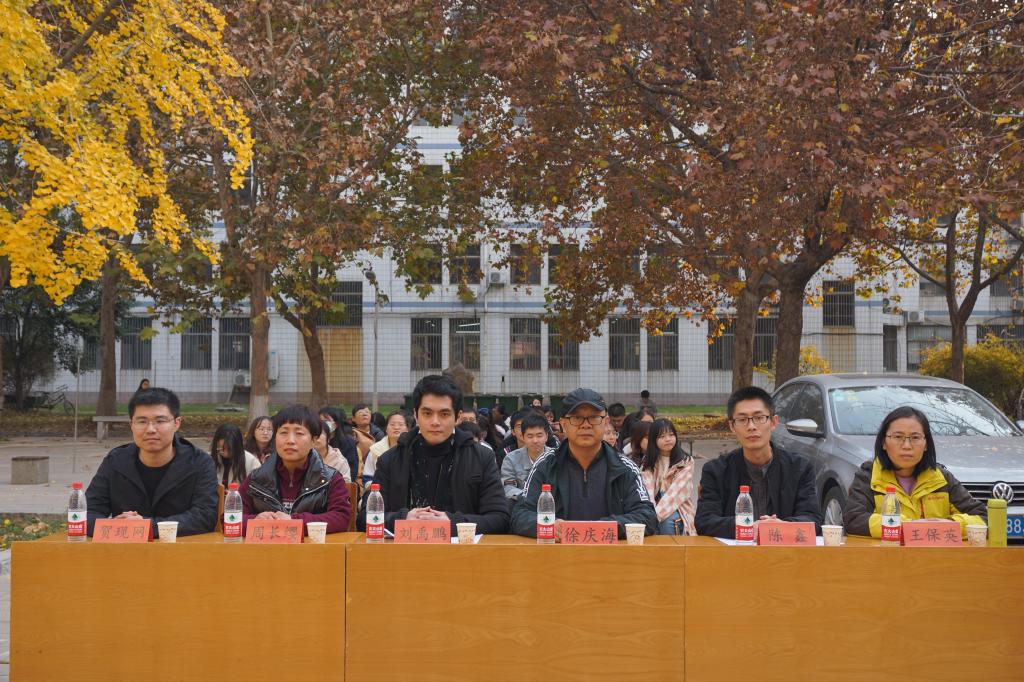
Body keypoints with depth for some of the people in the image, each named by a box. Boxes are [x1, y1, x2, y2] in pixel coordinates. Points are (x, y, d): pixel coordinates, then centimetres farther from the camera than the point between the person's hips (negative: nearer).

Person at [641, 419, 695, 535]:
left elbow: (676, 491, -13)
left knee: (667, 521, -32)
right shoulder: (648, 462, 8)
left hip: (678, 509, -2)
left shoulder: (686, 462, 0)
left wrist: (657, 514, -26)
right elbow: (647, 489, -8)